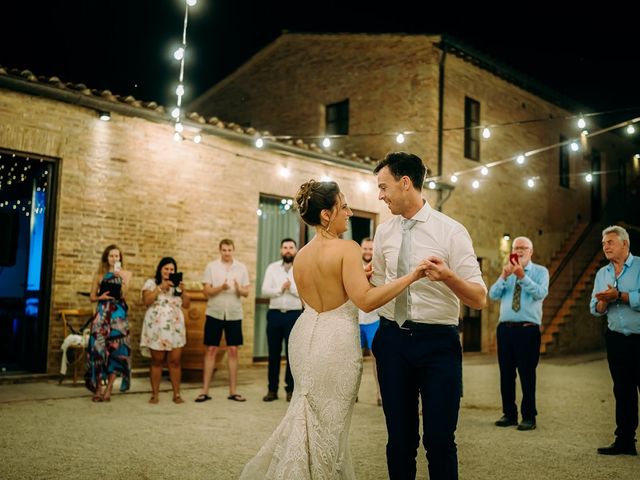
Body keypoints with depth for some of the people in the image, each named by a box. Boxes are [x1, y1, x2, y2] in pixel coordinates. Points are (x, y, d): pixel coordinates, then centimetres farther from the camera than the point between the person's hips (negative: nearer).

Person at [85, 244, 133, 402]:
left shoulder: (126, 274, 7)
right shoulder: (100, 274, 9)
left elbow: (123, 295, -7)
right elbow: (92, 297, 10)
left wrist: (121, 277, -17)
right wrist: (101, 297, -10)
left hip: (118, 315, -1)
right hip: (102, 314, 1)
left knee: (115, 349, -5)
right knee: (98, 348, -5)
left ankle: (108, 389, 2)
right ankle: (98, 388, 3)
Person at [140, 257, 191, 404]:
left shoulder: (177, 285, 16)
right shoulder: (151, 283, 5)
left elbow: (187, 305, 9)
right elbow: (146, 301, -11)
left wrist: (183, 291, -7)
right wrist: (160, 287, -16)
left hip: (175, 328, 3)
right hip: (156, 328, -3)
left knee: (175, 361, 0)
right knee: (157, 361, 1)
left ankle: (177, 394, 6)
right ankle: (155, 394, 9)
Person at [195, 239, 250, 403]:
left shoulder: (241, 267, 5)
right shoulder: (211, 266, 1)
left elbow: (246, 292, 3)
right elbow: (206, 291, -5)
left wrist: (239, 289, -19)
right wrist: (221, 287, -22)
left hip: (234, 315, 1)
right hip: (214, 314, -1)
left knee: (233, 351, 5)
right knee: (211, 350, 2)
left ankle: (233, 391, 12)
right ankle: (205, 391, 8)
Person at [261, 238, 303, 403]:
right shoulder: (272, 268, 7)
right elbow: (265, 291, -2)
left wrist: (291, 287, -15)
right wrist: (280, 289, -15)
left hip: (294, 315, -2)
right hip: (275, 314, 2)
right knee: (274, 353, 7)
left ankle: (290, 389, 14)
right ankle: (272, 389, 15)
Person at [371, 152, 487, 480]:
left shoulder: (451, 231, -8)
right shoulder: (384, 233, 6)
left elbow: (479, 299, -12)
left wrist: (447, 276, -31)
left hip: (438, 342, -4)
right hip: (392, 339, 4)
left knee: (440, 440, 2)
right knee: (399, 439, 13)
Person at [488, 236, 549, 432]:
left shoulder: (540, 271, 4)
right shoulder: (507, 272, 15)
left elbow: (541, 293, -15)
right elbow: (493, 294, 2)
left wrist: (522, 276, -24)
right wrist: (504, 276, -12)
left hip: (528, 329, -4)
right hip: (505, 328, 4)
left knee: (527, 374, -2)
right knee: (506, 373, 8)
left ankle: (529, 417, 7)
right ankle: (509, 414, 18)